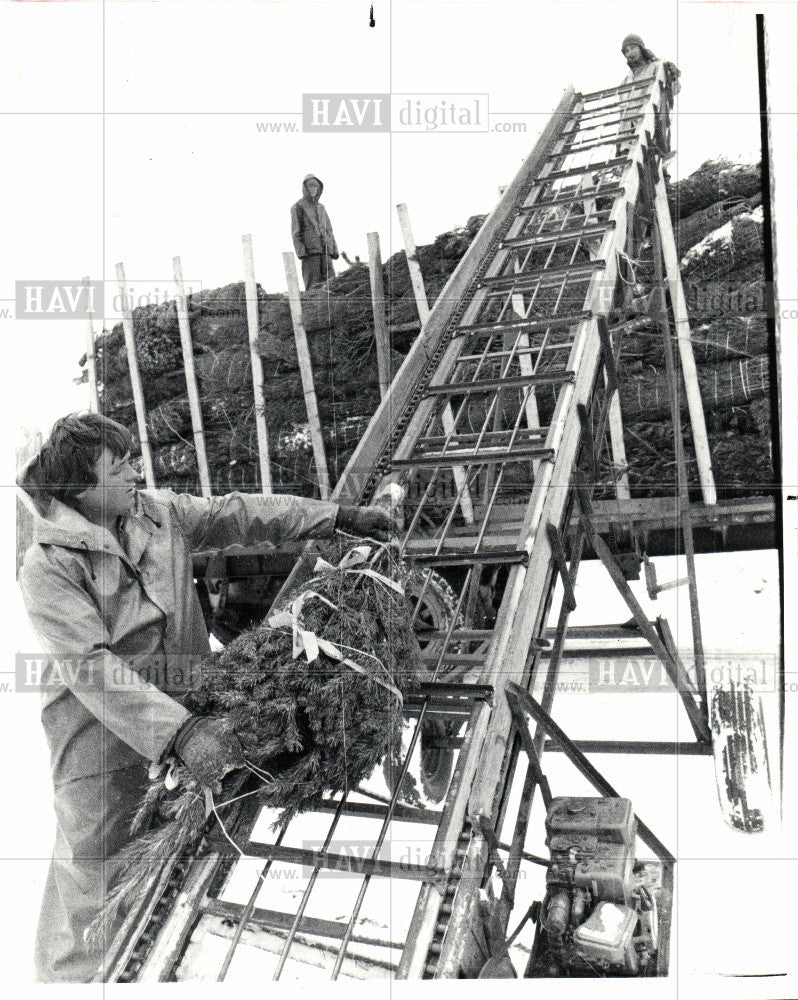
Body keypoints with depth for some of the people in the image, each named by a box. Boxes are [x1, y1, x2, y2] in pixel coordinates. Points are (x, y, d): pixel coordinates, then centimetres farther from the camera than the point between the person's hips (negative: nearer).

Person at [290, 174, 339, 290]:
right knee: (313, 284, -10)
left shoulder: (321, 207, 22)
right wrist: (300, 251, -13)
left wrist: (334, 249, 11)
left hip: (326, 250, 5)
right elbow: (295, 232, -2)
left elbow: (329, 230, 22)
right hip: (310, 251, -5)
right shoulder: (298, 207, 5)